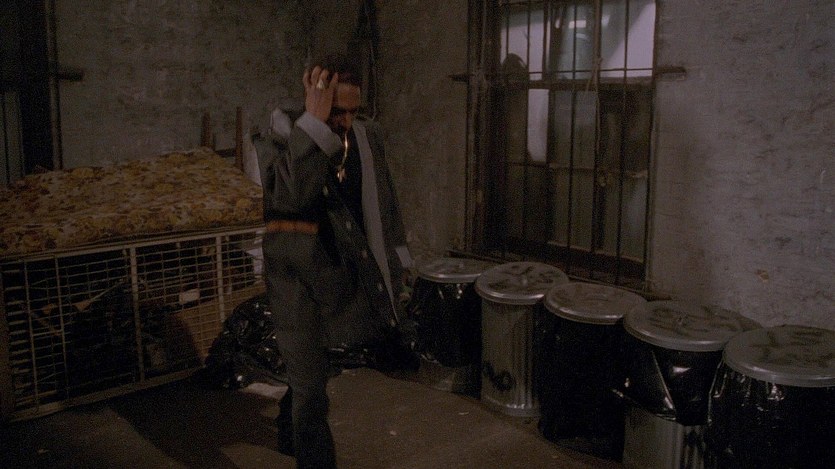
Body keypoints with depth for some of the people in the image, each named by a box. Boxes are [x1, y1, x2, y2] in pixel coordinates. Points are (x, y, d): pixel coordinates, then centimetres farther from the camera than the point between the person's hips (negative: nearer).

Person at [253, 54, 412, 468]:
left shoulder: (367, 135, 2)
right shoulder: (278, 137, -13)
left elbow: (383, 199, 13)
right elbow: (293, 194, -32)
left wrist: (397, 257, 15)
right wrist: (314, 122, -30)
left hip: (340, 263, 5)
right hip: (292, 263, -5)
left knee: (307, 366, 22)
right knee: (310, 380, -2)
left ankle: (291, 434, 48)